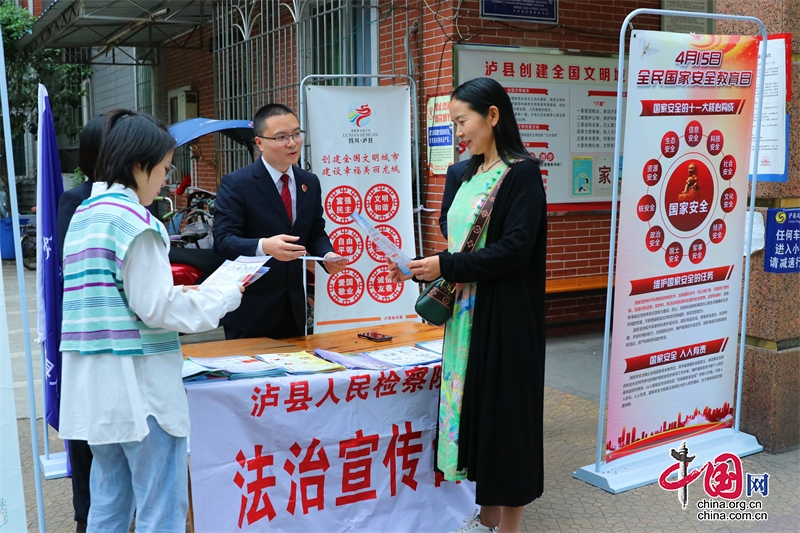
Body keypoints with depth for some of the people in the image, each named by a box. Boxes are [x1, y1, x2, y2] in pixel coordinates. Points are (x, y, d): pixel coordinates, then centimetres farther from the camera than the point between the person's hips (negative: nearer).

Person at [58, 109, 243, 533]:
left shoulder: (83, 215, 12)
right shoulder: (135, 221, -15)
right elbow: (156, 308, -16)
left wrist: (175, 292, 17)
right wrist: (225, 298, -6)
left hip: (93, 385, 9)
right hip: (139, 384, -9)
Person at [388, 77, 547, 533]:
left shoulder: (522, 173, -11)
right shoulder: (470, 174, 13)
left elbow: (514, 248, -20)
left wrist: (446, 266, -18)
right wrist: (426, 269, 0)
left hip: (505, 316, -8)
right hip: (467, 311, 8)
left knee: (504, 406, 1)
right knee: (474, 402, 12)